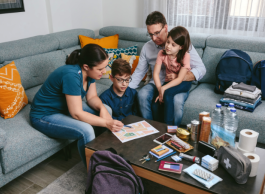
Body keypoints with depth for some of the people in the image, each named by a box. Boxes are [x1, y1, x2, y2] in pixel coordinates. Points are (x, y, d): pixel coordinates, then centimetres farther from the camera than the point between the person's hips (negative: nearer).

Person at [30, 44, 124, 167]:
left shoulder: (89, 72, -9)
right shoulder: (71, 75, -34)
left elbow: (92, 97, 0)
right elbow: (77, 114, -32)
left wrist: (102, 108, -20)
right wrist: (106, 123, -34)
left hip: (66, 107, 9)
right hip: (45, 116, -9)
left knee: (107, 110, -2)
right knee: (86, 130, -32)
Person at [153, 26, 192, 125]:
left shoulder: (185, 56, -20)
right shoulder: (162, 53, -10)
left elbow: (180, 79, -23)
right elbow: (156, 73, -12)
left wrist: (163, 89, -31)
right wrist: (160, 90, -25)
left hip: (183, 83, -4)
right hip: (169, 81, 4)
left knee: (168, 94, -33)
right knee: (156, 101, -21)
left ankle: (169, 126, -21)